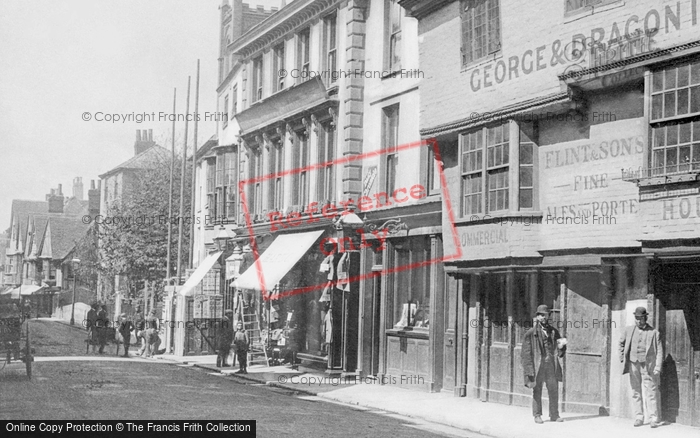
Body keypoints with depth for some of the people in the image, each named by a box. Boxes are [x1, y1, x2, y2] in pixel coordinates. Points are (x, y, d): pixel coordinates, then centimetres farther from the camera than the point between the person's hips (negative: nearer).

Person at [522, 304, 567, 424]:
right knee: (537, 391, 3)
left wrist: (561, 345, -8)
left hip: (551, 365, 3)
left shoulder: (553, 331, 13)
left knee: (554, 390, 4)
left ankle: (554, 415, 13)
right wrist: (529, 369, -10)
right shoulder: (531, 333, 0)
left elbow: (560, 352, 16)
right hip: (538, 365, -3)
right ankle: (537, 415, 13)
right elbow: (526, 352, -2)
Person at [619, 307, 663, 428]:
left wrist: (657, 367, -10)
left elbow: (659, 351, -2)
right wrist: (623, 357, 16)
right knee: (636, 393, 6)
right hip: (633, 364, 3)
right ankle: (639, 418, 11)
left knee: (650, 393, -6)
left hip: (648, 365, -3)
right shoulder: (629, 330, 7)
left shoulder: (654, 332, -2)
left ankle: (654, 419, -4)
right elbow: (622, 343, 24)